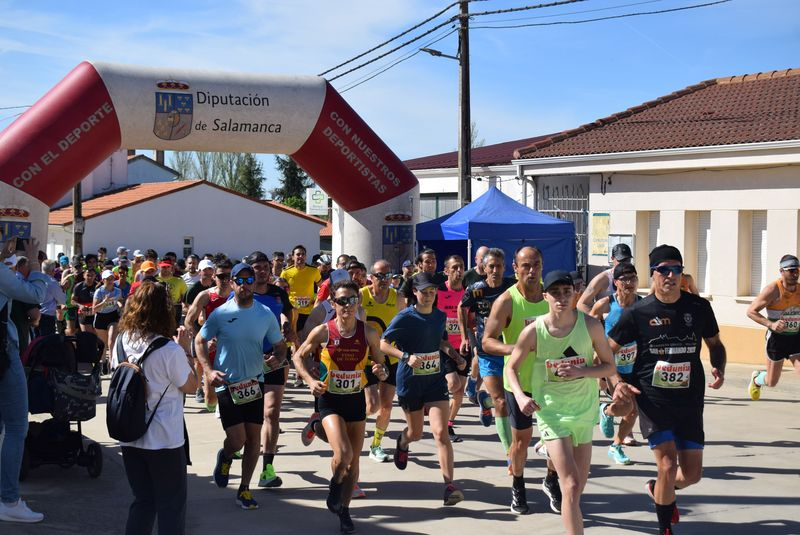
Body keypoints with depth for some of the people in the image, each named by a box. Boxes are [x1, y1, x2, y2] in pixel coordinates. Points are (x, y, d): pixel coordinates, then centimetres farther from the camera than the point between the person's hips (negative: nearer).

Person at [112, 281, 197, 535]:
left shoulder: (122, 342, -3)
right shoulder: (170, 350, -20)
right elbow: (191, 386, -8)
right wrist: (186, 350, 1)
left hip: (130, 437, 6)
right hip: (164, 440, -6)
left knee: (142, 500, 18)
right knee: (171, 505, 9)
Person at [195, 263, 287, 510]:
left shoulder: (266, 314, 0)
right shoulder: (220, 313, -7)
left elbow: (280, 345, 8)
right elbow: (199, 341, 3)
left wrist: (277, 358, -16)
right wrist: (209, 370, -11)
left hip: (254, 383, 3)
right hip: (227, 384, -3)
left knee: (254, 437, 4)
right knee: (237, 439, -9)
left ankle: (244, 490, 20)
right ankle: (225, 457, 28)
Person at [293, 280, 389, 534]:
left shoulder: (369, 333, -6)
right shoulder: (322, 332, -11)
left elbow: (381, 364, 5)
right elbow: (298, 356, 2)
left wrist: (381, 372, -19)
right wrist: (310, 380, -13)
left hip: (356, 399, 3)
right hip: (330, 400, -3)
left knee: (354, 459, 10)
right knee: (343, 453, -21)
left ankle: (344, 509, 30)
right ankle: (335, 485, 12)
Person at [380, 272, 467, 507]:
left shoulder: (440, 316, 4)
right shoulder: (405, 317, -12)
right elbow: (383, 344, -12)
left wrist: (457, 357, 5)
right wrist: (407, 357, -26)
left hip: (436, 380, 2)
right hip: (410, 382, -2)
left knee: (441, 432, -14)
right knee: (416, 433, 15)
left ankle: (449, 485, -14)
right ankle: (402, 442, 54)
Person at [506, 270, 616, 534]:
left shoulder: (591, 325, -8)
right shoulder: (533, 331, -12)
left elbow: (609, 366, 0)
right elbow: (511, 367, 0)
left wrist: (582, 371, -19)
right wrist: (520, 396, -18)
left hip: (585, 409, 3)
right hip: (551, 410, -3)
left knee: (578, 486, 14)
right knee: (571, 486, -15)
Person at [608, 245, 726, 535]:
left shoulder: (699, 307, 0)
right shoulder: (638, 312, -6)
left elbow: (715, 344, 15)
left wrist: (719, 369, -5)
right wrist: (616, 382, -15)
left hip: (690, 401, 3)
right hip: (652, 399, -3)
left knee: (692, 473, 6)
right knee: (668, 465, -13)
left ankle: (658, 489, 41)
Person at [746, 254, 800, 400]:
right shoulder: (772, 290, -16)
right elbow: (750, 311, -15)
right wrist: (771, 324, -26)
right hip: (776, 338, -3)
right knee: (772, 382, 11)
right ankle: (756, 379, 46)